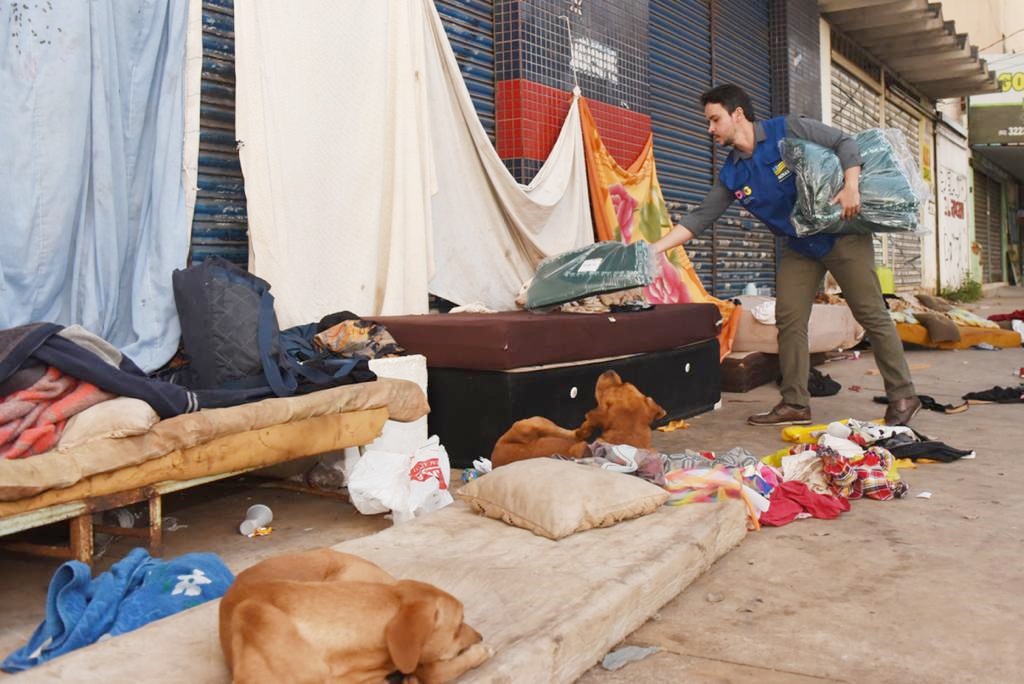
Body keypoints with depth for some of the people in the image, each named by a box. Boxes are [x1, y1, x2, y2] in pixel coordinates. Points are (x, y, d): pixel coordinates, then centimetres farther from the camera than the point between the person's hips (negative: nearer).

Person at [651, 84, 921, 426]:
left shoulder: (788, 130, -13)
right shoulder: (731, 175, 2)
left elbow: (844, 142, -10)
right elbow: (700, 218, -1)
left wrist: (851, 186, -27)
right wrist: (651, 249, -9)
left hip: (842, 235, -6)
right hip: (799, 247, 6)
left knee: (872, 315, -2)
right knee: (788, 320, 0)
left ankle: (902, 397, 7)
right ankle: (795, 404, 7)